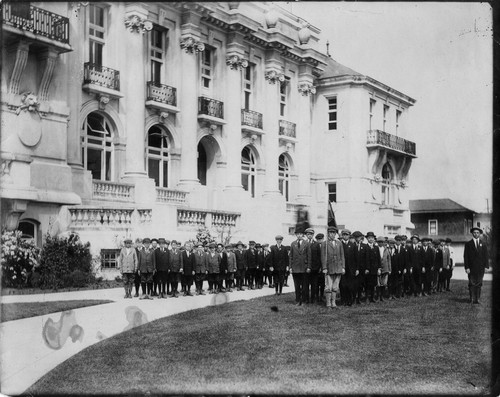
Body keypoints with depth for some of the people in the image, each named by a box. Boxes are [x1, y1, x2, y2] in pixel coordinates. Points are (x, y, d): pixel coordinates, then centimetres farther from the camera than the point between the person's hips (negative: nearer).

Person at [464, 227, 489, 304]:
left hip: (480, 268, 2)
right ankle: (472, 299, 4)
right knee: (472, 284, -1)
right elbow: (466, 256, 0)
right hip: (471, 268, -2)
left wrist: (486, 266, -1)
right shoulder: (468, 244, 4)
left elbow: (485, 256, 10)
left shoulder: (483, 245, 12)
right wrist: (466, 267, -8)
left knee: (479, 284, 1)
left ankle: (477, 299, 4)